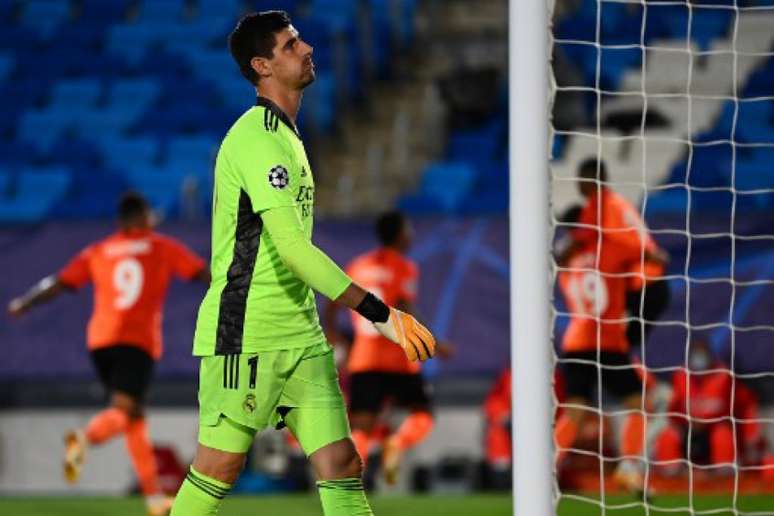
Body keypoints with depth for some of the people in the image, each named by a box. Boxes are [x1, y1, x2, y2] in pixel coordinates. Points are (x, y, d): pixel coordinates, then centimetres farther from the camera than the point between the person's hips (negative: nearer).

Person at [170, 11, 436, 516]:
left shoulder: (285, 134, 16)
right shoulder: (258, 139, -16)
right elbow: (293, 248, -24)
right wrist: (379, 312, -26)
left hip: (300, 336, 9)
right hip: (246, 335, -9)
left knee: (341, 465, -1)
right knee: (219, 469, -3)